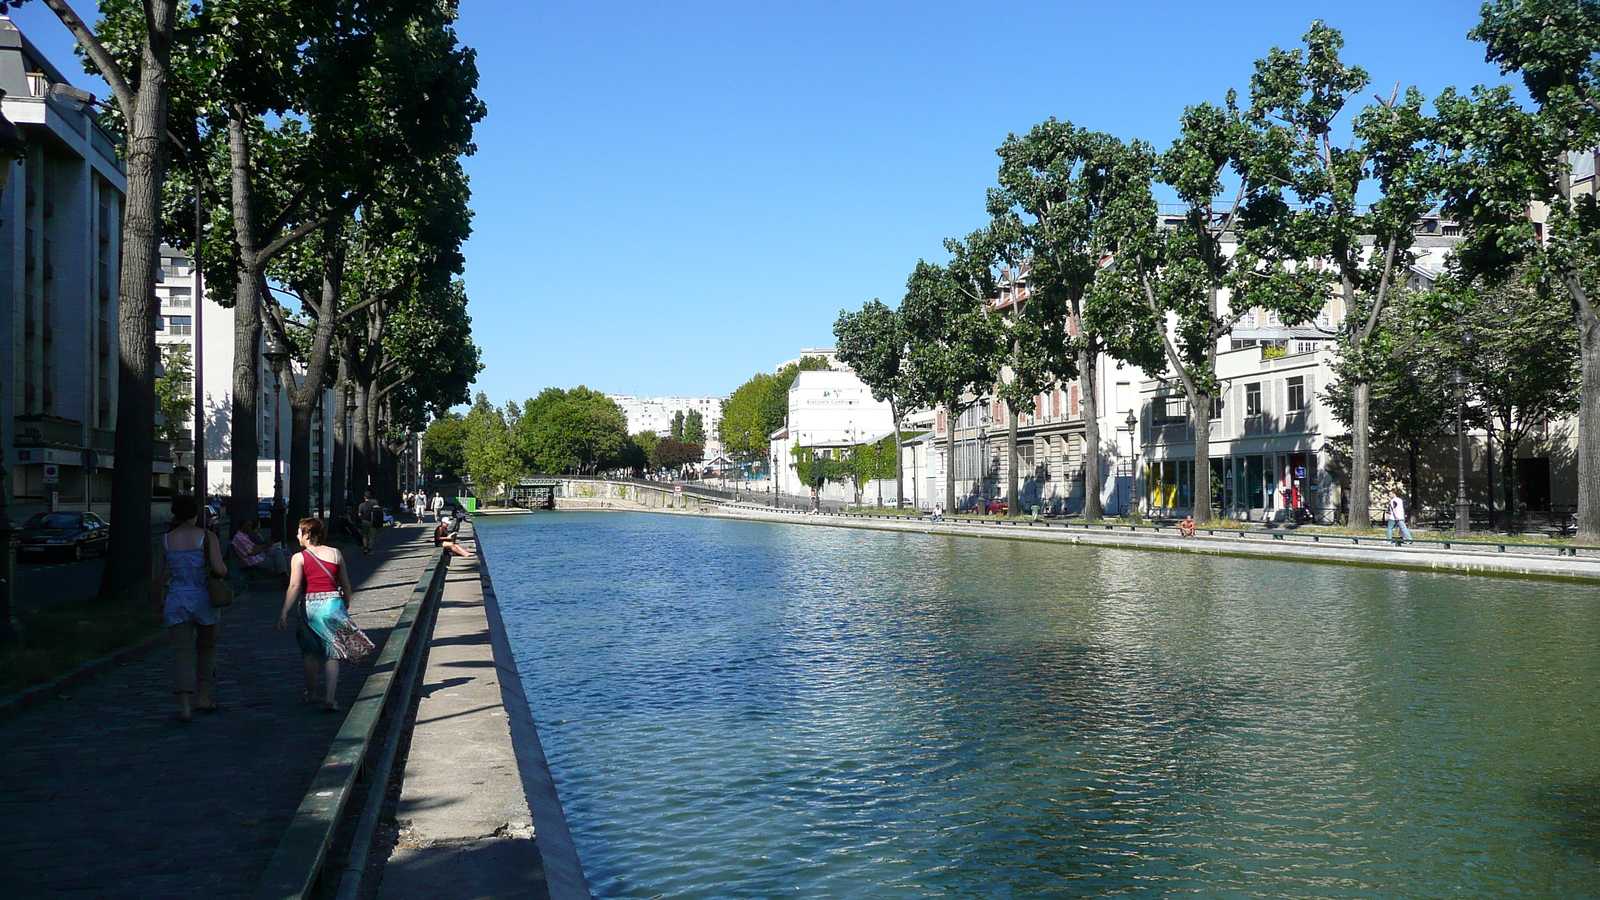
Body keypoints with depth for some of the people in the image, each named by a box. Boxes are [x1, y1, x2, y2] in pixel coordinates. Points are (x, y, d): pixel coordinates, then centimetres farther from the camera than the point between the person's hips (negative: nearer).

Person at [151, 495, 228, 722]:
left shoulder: (166, 540, 3)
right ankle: (203, 697, 20)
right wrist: (223, 572, 6)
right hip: (203, 600, -1)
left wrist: (160, 603, 18)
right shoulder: (207, 537, -6)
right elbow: (219, 569, -17)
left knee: (181, 654, 0)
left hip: (176, 602, 1)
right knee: (207, 647, 20)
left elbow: (158, 578, 6)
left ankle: (185, 706, -10)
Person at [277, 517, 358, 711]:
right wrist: (346, 607, 23)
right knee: (331, 652, 4)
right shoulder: (336, 554, 6)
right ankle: (330, 698, -6)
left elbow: (295, 586, -13)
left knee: (309, 652, 17)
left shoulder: (299, 558, -3)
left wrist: (284, 613, -14)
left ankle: (311, 694, 29)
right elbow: (345, 585, 11)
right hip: (334, 605, 1)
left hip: (309, 607, -1)